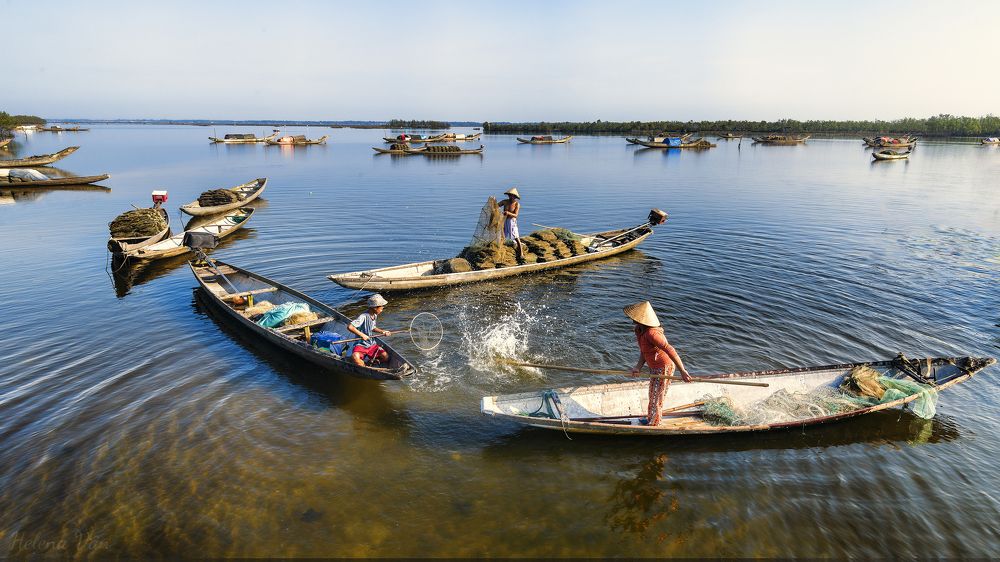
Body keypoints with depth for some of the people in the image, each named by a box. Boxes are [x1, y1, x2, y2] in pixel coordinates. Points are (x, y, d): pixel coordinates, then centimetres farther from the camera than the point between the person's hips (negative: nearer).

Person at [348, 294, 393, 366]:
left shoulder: (375, 316, 7)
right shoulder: (363, 317, -20)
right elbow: (350, 327, -28)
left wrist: (382, 332, 9)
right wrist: (362, 335, -26)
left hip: (372, 345, 7)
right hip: (361, 345, -7)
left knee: (385, 357, -15)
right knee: (355, 357, -37)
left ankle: (368, 362, 5)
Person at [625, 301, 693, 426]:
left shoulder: (651, 333, -35)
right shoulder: (640, 330, -5)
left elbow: (670, 350, -37)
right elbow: (644, 351, 0)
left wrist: (682, 371, -36)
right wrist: (638, 366, -15)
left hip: (663, 368, -9)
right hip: (654, 367, 9)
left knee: (656, 398, 8)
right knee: (652, 395, 26)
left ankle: (652, 425, 28)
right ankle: (650, 419, 47)